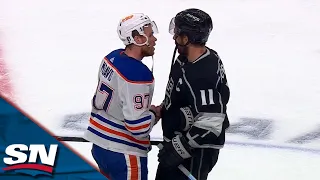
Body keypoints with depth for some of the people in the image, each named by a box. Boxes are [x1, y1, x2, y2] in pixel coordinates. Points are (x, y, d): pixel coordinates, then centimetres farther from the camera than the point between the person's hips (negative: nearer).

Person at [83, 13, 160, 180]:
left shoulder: (112, 57, 0)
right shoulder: (139, 75, -26)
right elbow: (139, 127, -25)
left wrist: (146, 109, 11)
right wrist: (154, 114, -6)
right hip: (122, 152, -9)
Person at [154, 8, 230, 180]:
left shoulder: (203, 74, -32)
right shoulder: (188, 58, -1)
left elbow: (210, 123, -33)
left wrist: (179, 148, -28)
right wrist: (162, 109, 13)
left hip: (197, 150, -10)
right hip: (179, 140, 10)